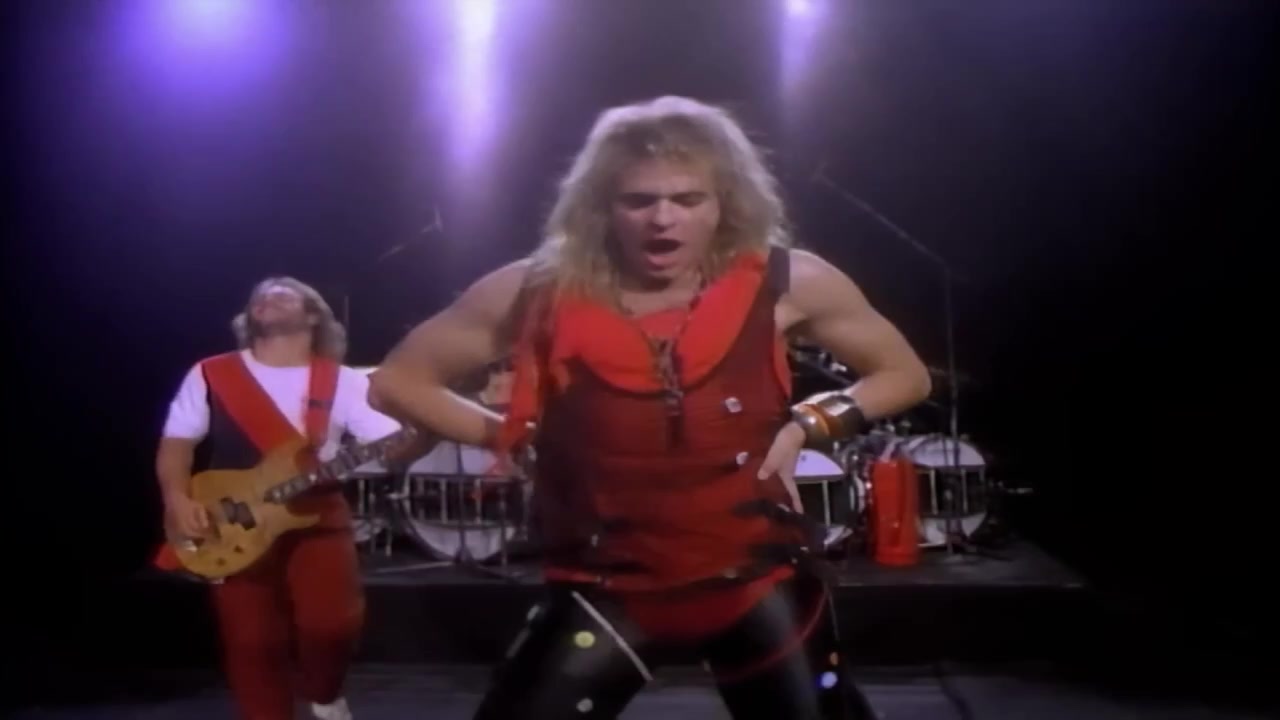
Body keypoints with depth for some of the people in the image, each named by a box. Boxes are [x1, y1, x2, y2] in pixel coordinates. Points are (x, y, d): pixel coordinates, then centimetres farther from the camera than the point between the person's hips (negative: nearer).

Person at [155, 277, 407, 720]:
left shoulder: (342, 382, 2)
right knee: (252, 645, -2)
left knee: (332, 623, -18)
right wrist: (177, 497, -12)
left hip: (316, 519, -1)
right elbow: (177, 444, 6)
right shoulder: (210, 375, 4)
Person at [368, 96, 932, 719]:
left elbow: (905, 376, 8)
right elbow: (395, 383, 4)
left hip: (760, 583, 1)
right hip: (606, 591, 0)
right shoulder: (538, 293, -9)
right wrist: (514, 436, -6)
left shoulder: (786, 283, -8)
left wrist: (809, 423, -7)